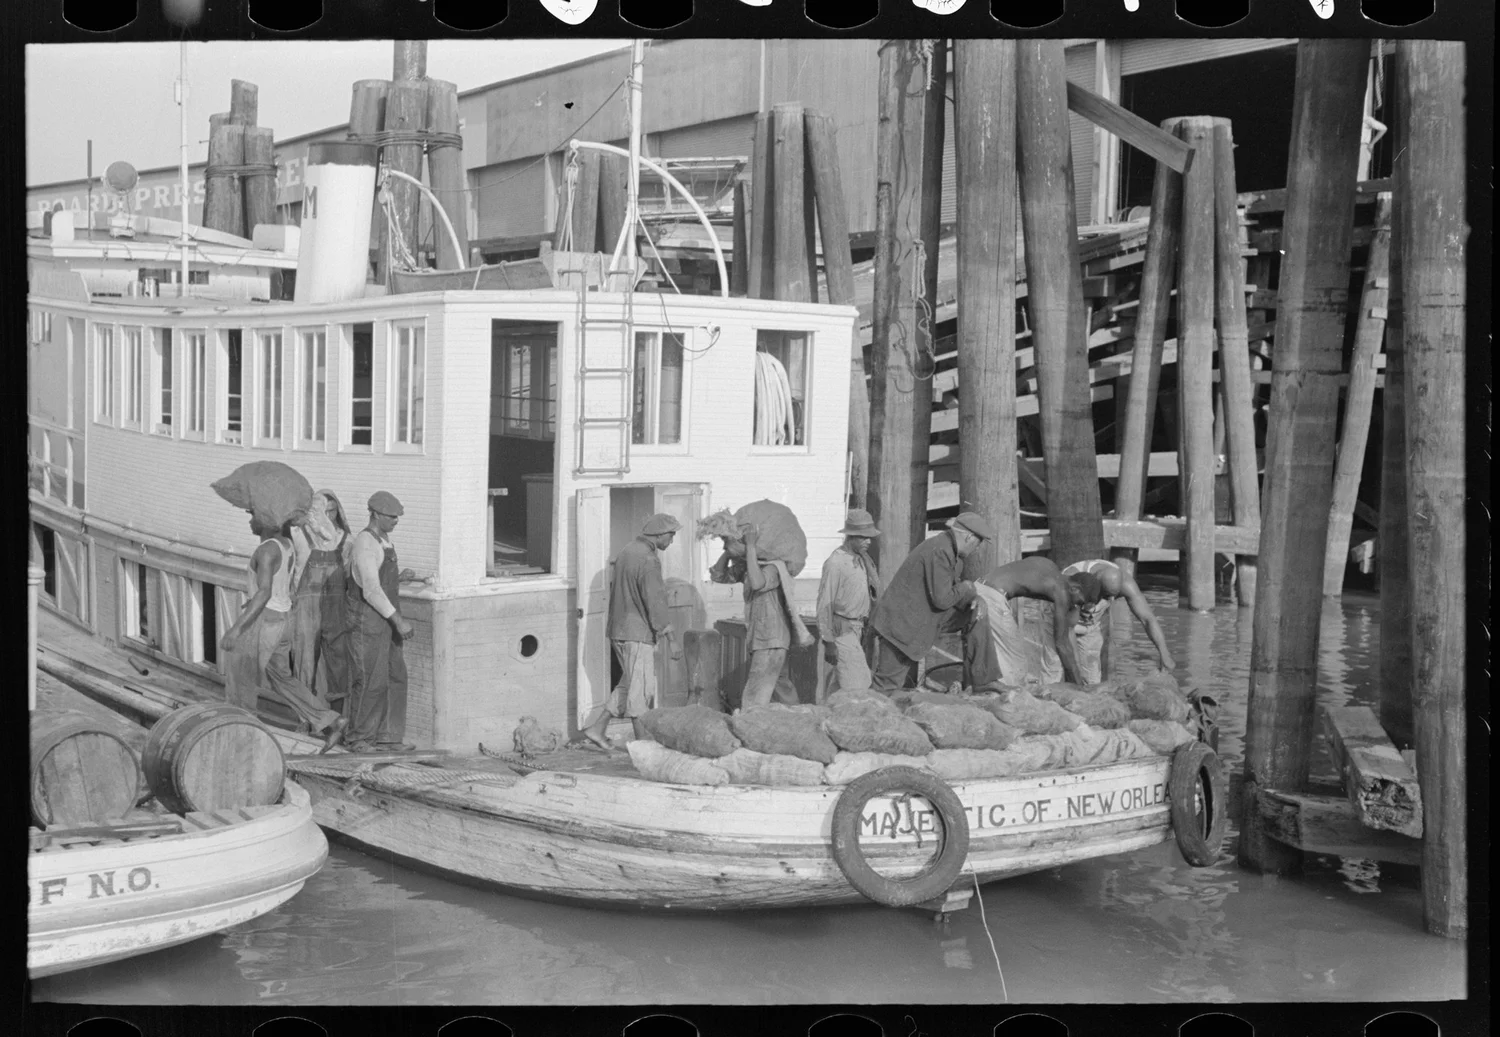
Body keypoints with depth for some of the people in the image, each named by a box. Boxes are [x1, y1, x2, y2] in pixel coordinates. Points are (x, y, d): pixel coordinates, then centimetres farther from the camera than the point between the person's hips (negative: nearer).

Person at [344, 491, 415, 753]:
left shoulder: (383, 540, 13)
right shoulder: (365, 544, -18)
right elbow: (371, 590, -24)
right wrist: (398, 620, -24)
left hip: (384, 621, 9)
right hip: (366, 621, -9)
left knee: (395, 677, 8)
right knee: (370, 681, -3)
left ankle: (388, 737, 13)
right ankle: (359, 738, 10)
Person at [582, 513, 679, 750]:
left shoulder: (627, 551, 12)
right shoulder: (648, 560, -18)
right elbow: (654, 599, -20)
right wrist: (664, 626, -8)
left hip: (619, 629, 9)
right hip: (637, 633, -9)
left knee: (629, 685, 16)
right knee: (641, 687, 0)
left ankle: (597, 727, 14)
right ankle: (643, 740, 7)